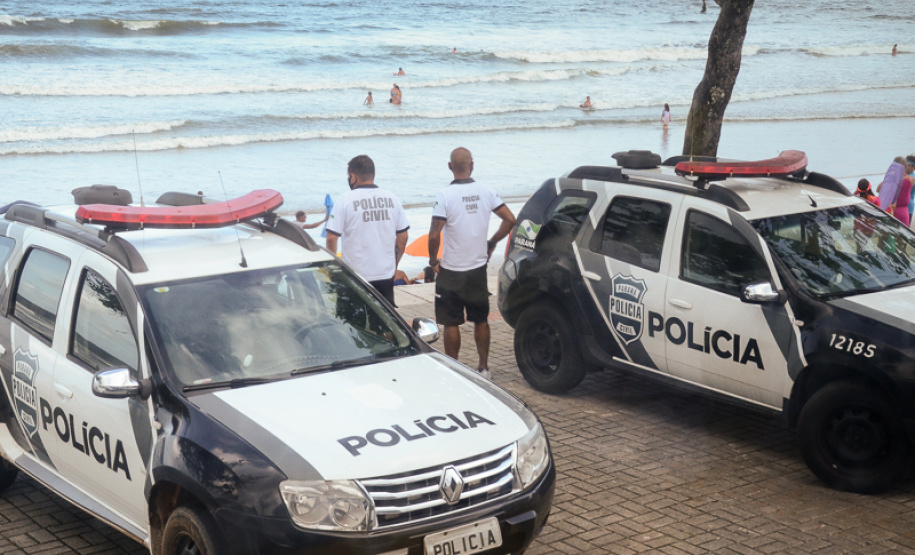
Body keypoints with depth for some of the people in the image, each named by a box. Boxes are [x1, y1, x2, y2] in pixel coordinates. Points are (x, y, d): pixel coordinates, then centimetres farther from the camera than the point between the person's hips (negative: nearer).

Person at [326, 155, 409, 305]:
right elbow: (403, 237, 8)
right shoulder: (392, 199, 3)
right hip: (386, 274, 4)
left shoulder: (345, 201, -9)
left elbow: (331, 238, -9)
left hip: (356, 276, -4)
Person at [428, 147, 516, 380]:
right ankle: (483, 367, 20)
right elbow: (510, 219, 2)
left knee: (451, 323, 5)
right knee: (480, 320, 15)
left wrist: (433, 260, -5)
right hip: (479, 268, 4)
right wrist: (492, 243, 13)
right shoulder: (485, 192, -1)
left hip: (451, 271, -4)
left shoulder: (444, 195, -15)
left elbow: (434, 234, -20)